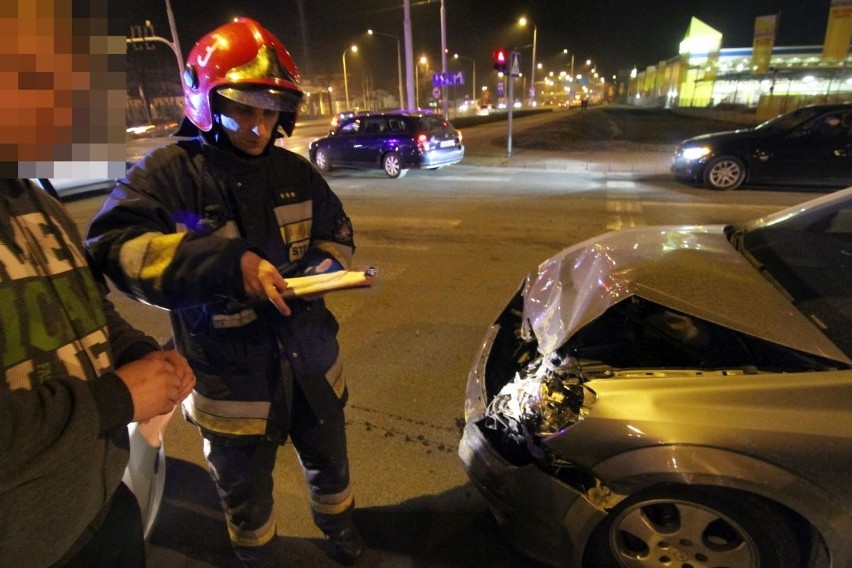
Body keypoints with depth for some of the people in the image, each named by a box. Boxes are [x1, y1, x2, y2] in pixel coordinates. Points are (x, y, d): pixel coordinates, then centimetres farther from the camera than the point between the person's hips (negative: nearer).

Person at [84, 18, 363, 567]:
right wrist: (229, 263, -38)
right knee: (245, 486, 20)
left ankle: (339, 522, 58)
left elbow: (337, 229, 11)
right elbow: (114, 245, -26)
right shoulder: (169, 172, -13)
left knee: (329, 456, 27)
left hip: (309, 354, 4)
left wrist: (325, 265, -12)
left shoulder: (296, 170, 2)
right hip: (231, 373, -3)